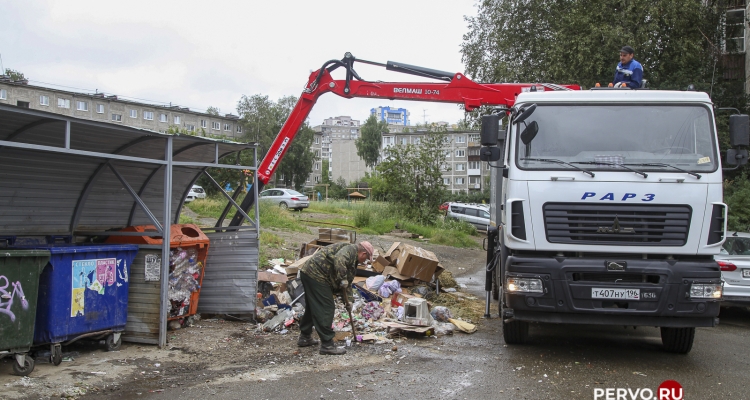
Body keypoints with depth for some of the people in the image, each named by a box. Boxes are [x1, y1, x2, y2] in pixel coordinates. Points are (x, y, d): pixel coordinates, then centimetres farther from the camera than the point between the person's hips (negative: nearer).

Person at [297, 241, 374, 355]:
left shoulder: (353, 259, 24)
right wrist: (343, 280, -21)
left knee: (312, 307, 23)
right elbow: (339, 261, -30)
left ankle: (304, 337, 37)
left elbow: (348, 281, 30)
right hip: (316, 274, -11)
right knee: (326, 309, -7)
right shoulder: (350, 249, -8)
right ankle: (327, 345, -3)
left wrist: (348, 300, 28)